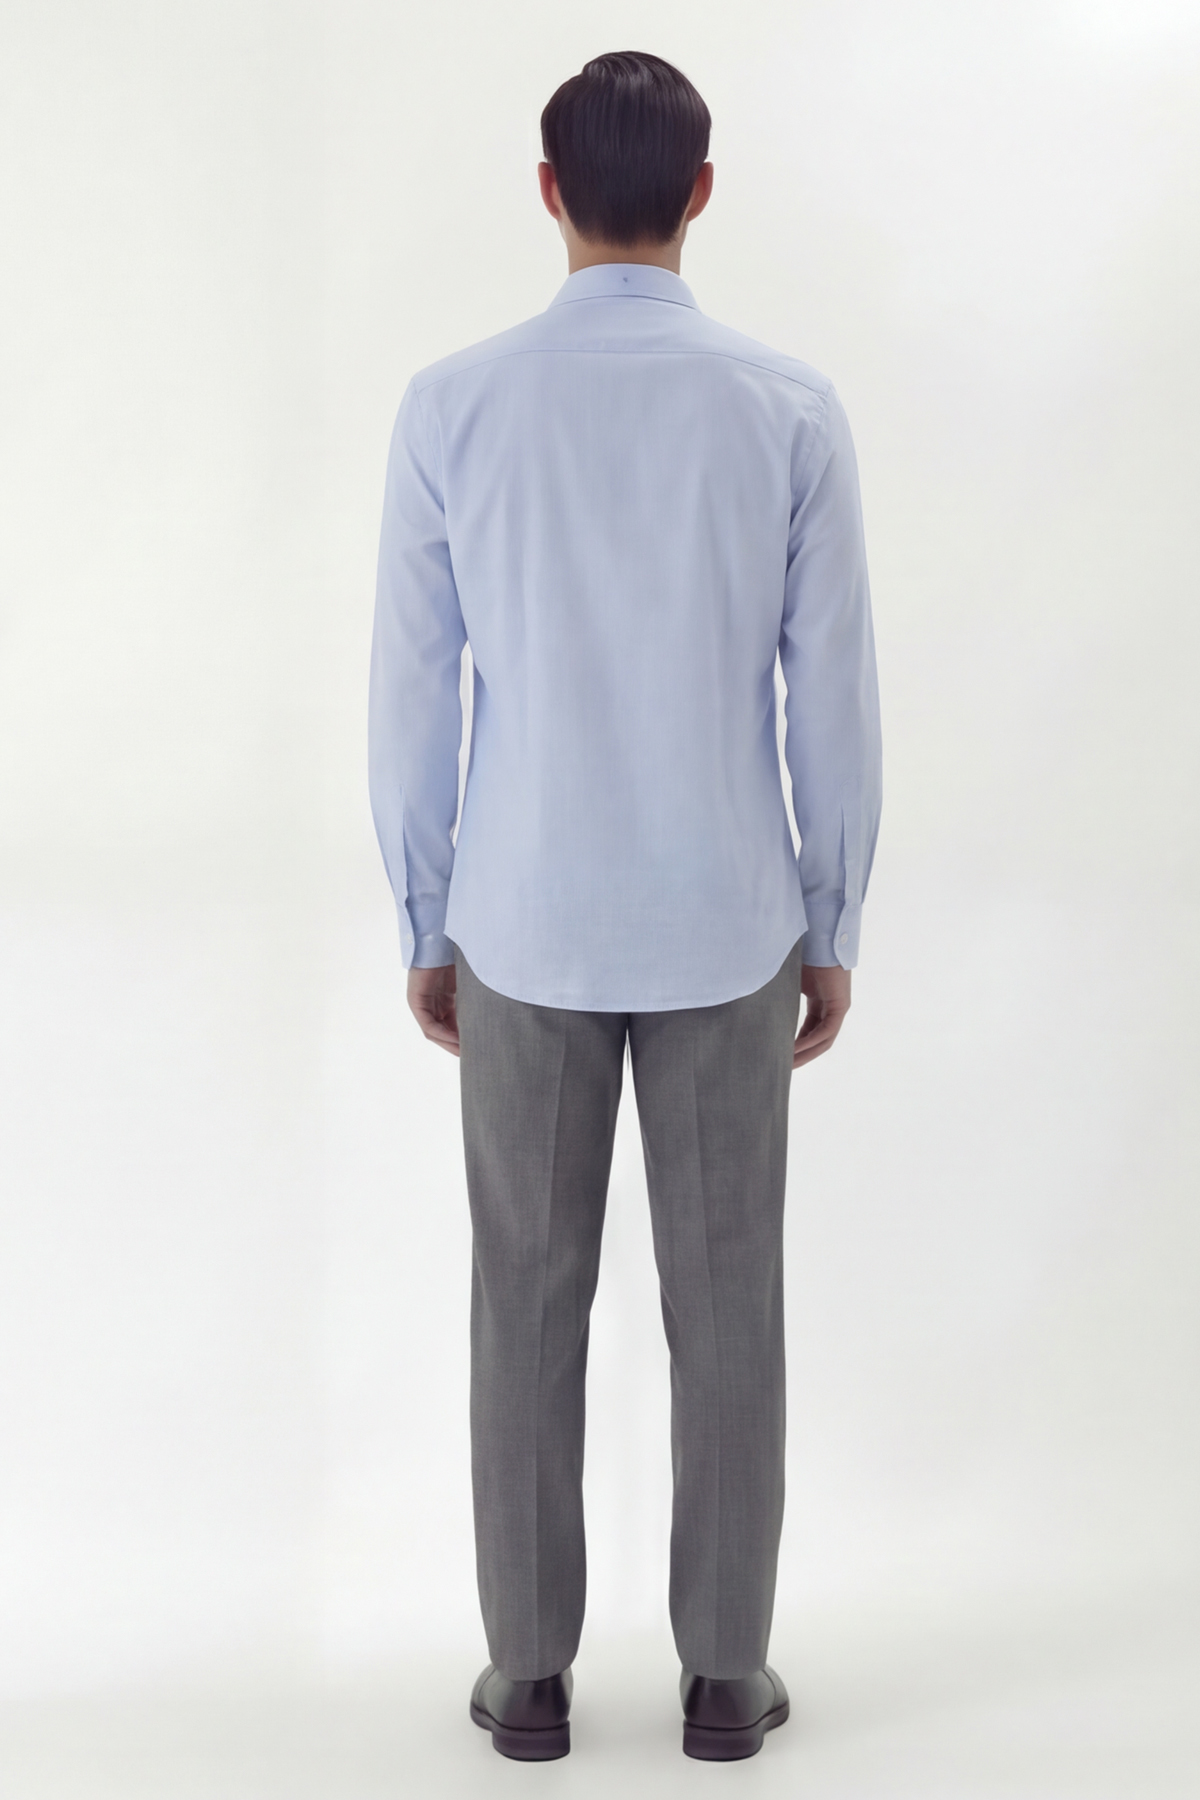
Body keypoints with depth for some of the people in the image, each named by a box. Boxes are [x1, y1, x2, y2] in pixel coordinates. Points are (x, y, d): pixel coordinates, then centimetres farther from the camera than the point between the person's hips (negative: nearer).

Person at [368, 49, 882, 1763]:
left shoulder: (452, 407, -8)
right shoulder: (793, 409, -8)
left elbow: (412, 699, -4)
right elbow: (837, 698, -5)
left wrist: (426, 924, 8)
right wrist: (833, 929, 7)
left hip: (523, 927, 0)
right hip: (728, 927, 0)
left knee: (529, 1299, 12)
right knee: (727, 1301, 11)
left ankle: (531, 1671, 22)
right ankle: (726, 1671, 22)